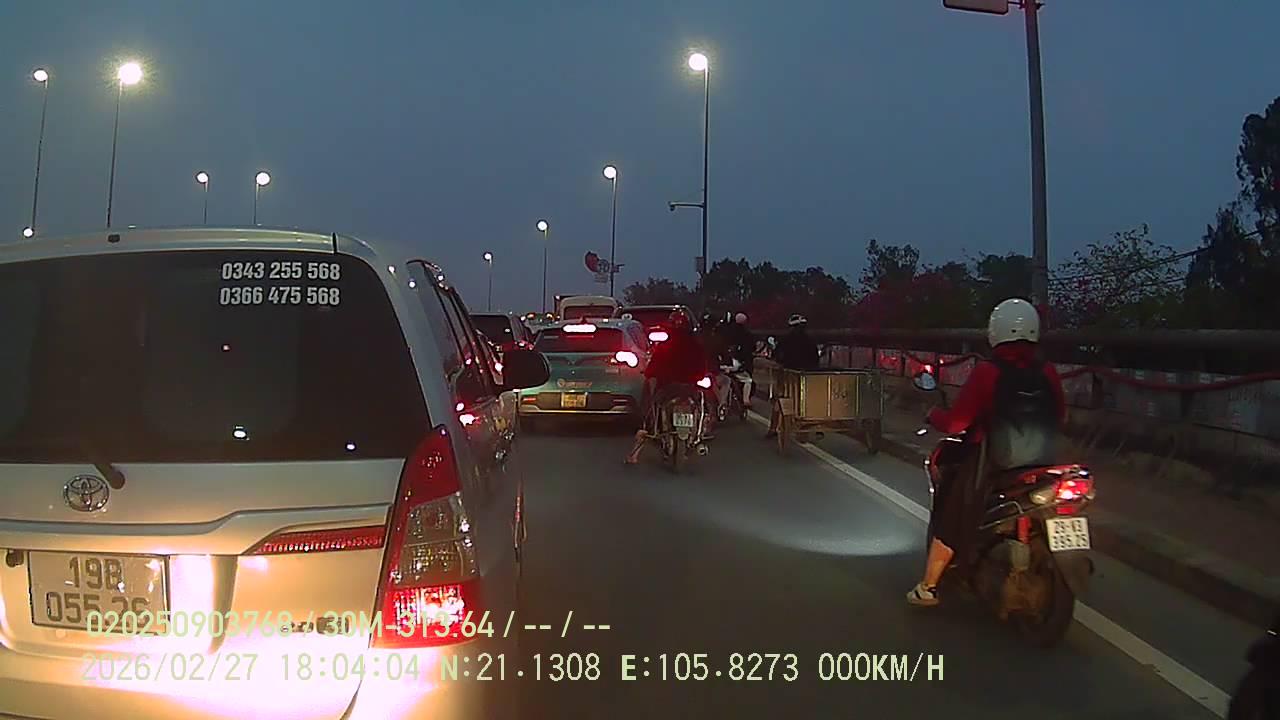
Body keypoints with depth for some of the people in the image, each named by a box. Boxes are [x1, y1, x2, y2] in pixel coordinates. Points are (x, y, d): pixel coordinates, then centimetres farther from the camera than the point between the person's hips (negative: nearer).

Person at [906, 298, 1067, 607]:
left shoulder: (987, 372, -17)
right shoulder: (1048, 373, -2)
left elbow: (956, 422, -17)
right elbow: (1060, 418, 11)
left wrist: (935, 415, 4)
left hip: (992, 466, -5)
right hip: (1041, 465, 5)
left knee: (951, 519, 12)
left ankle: (928, 587, 15)